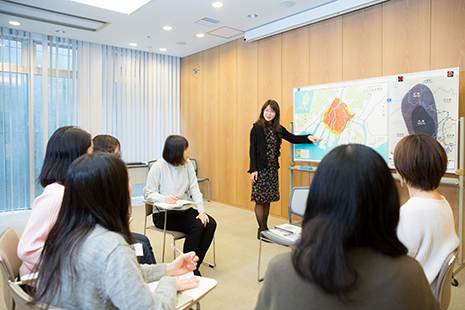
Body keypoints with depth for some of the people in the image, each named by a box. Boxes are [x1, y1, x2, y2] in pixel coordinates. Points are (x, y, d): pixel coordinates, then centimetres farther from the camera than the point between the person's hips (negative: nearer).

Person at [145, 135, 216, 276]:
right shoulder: (158, 166, -12)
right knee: (196, 226, -26)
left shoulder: (188, 165, 3)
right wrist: (165, 198, -31)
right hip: (163, 214, -6)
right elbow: (149, 194, -11)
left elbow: (194, 189, -1)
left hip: (184, 210, 6)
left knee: (210, 223, -15)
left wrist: (201, 211, -13)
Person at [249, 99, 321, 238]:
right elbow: (252, 150, -7)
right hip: (260, 169, -5)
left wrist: (308, 138, -1)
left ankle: (265, 228, 21)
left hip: (272, 169, 5)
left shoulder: (278, 129, 9)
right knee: (260, 200, -1)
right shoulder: (256, 128, -5)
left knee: (267, 199, 10)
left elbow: (292, 138, 15)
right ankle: (262, 230, 11)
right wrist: (253, 170, -13)